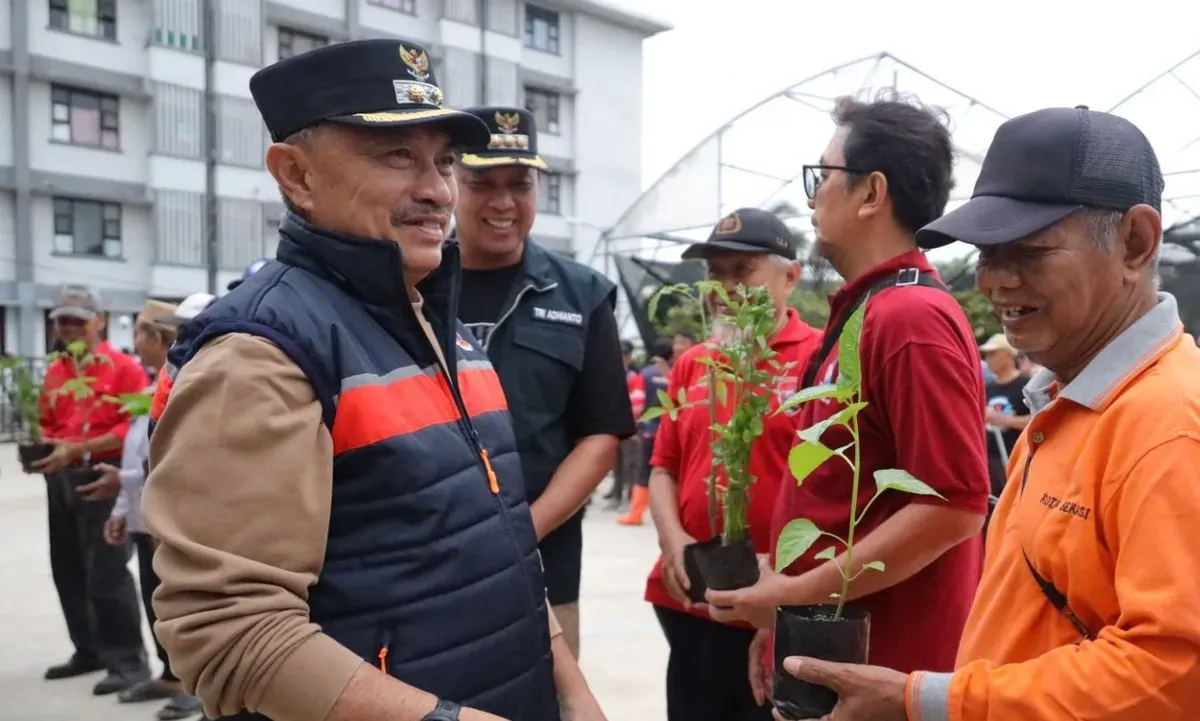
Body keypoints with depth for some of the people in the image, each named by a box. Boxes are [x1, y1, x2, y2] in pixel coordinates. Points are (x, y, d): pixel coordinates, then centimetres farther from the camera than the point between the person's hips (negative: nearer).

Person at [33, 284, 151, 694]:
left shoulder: (124, 368, -7)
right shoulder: (54, 373, 14)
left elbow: (137, 425, -14)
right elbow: (48, 425, 23)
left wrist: (78, 449, -18)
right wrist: (45, 445, -1)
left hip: (103, 477, -7)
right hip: (61, 479, 8)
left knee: (107, 573, -8)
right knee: (68, 570, 15)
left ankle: (128, 661, 1)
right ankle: (90, 650, 29)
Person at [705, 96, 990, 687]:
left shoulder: (911, 317, -20)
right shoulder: (865, 313, 10)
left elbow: (954, 505, -25)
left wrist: (799, 593, -19)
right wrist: (785, 610, 16)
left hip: (881, 667, -9)